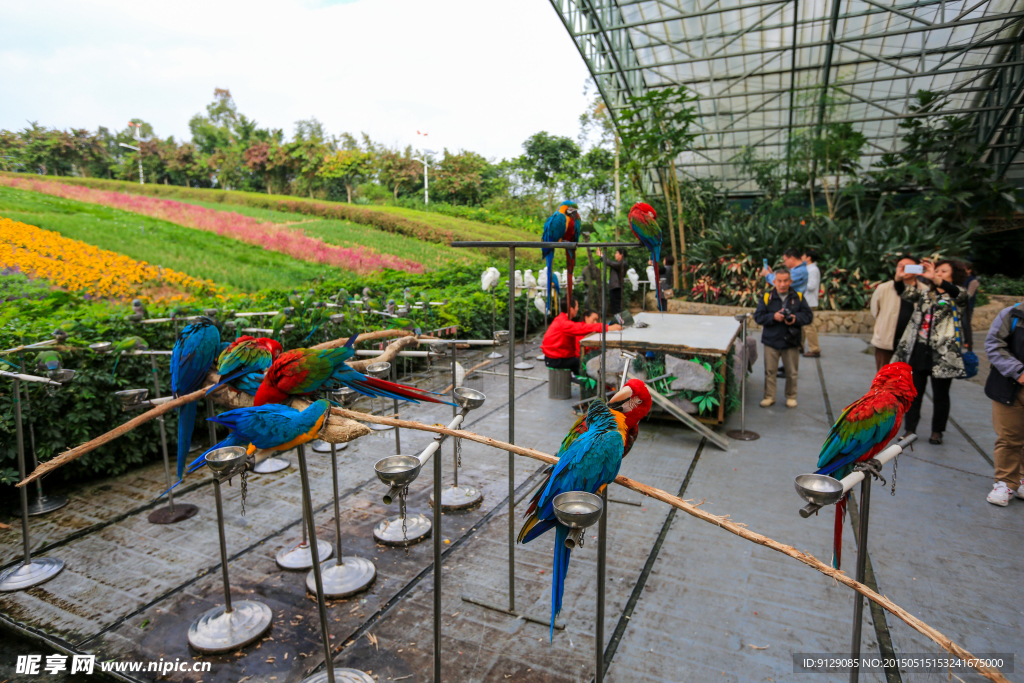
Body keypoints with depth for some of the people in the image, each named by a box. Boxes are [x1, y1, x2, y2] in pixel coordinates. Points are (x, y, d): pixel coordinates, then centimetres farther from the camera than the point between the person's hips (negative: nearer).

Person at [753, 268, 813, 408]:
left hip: (791, 341, 0)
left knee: (792, 372, 10)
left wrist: (796, 318, -17)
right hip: (771, 340, 0)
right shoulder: (767, 297, -2)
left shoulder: (798, 297, 1)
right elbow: (758, 317, -4)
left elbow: (808, 316, 2)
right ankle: (769, 396, 20)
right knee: (770, 370, 7)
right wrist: (773, 316, -19)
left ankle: (791, 397, 26)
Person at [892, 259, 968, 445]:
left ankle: (937, 431, 20)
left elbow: (959, 293, -21)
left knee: (940, 395, 7)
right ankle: (910, 429, 13)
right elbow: (907, 294, -5)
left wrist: (936, 279, -38)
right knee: (914, 392, 6)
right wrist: (899, 279, -27)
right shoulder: (924, 293, 13)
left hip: (942, 353, -2)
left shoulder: (956, 296, 2)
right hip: (918, 350, 3)